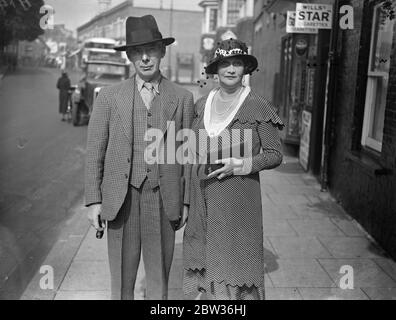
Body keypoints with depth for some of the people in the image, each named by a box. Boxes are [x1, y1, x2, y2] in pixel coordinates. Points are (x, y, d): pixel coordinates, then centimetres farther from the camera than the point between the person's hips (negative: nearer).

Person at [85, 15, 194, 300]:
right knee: (122, 283, 9)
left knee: (159, 283, 12)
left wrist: (186, 201, 3)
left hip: (163, 202, 1)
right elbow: (95, 153, 4)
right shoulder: (109, 97, 2)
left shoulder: (183, 98, 3)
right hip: (121, 201, 0)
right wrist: (94, 201, -1)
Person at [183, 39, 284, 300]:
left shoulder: (258, 106, -7)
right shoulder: (202, 104, 7)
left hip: (239, 197, -4)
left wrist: (238, 165, -17)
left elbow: (275, 155, -4)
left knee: (235, 257, 2)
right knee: (203, 254, 10)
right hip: (203, 195, 4)